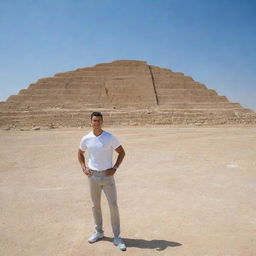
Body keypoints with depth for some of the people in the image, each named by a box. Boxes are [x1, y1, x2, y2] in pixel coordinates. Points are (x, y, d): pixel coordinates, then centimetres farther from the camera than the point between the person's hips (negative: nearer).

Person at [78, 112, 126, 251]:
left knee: (113, 205, -2)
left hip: (107, 176, -2)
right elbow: (80, 154, 14)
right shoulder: (86, 139, -2)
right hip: (93, 176, 3)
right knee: (95, 205, 15)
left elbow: (122, 152, -1)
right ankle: (99, 232, 35)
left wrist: (115, 168, -10)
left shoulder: (110, 138, -9)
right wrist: (84, 168, 1)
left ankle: (117, 237, 12)